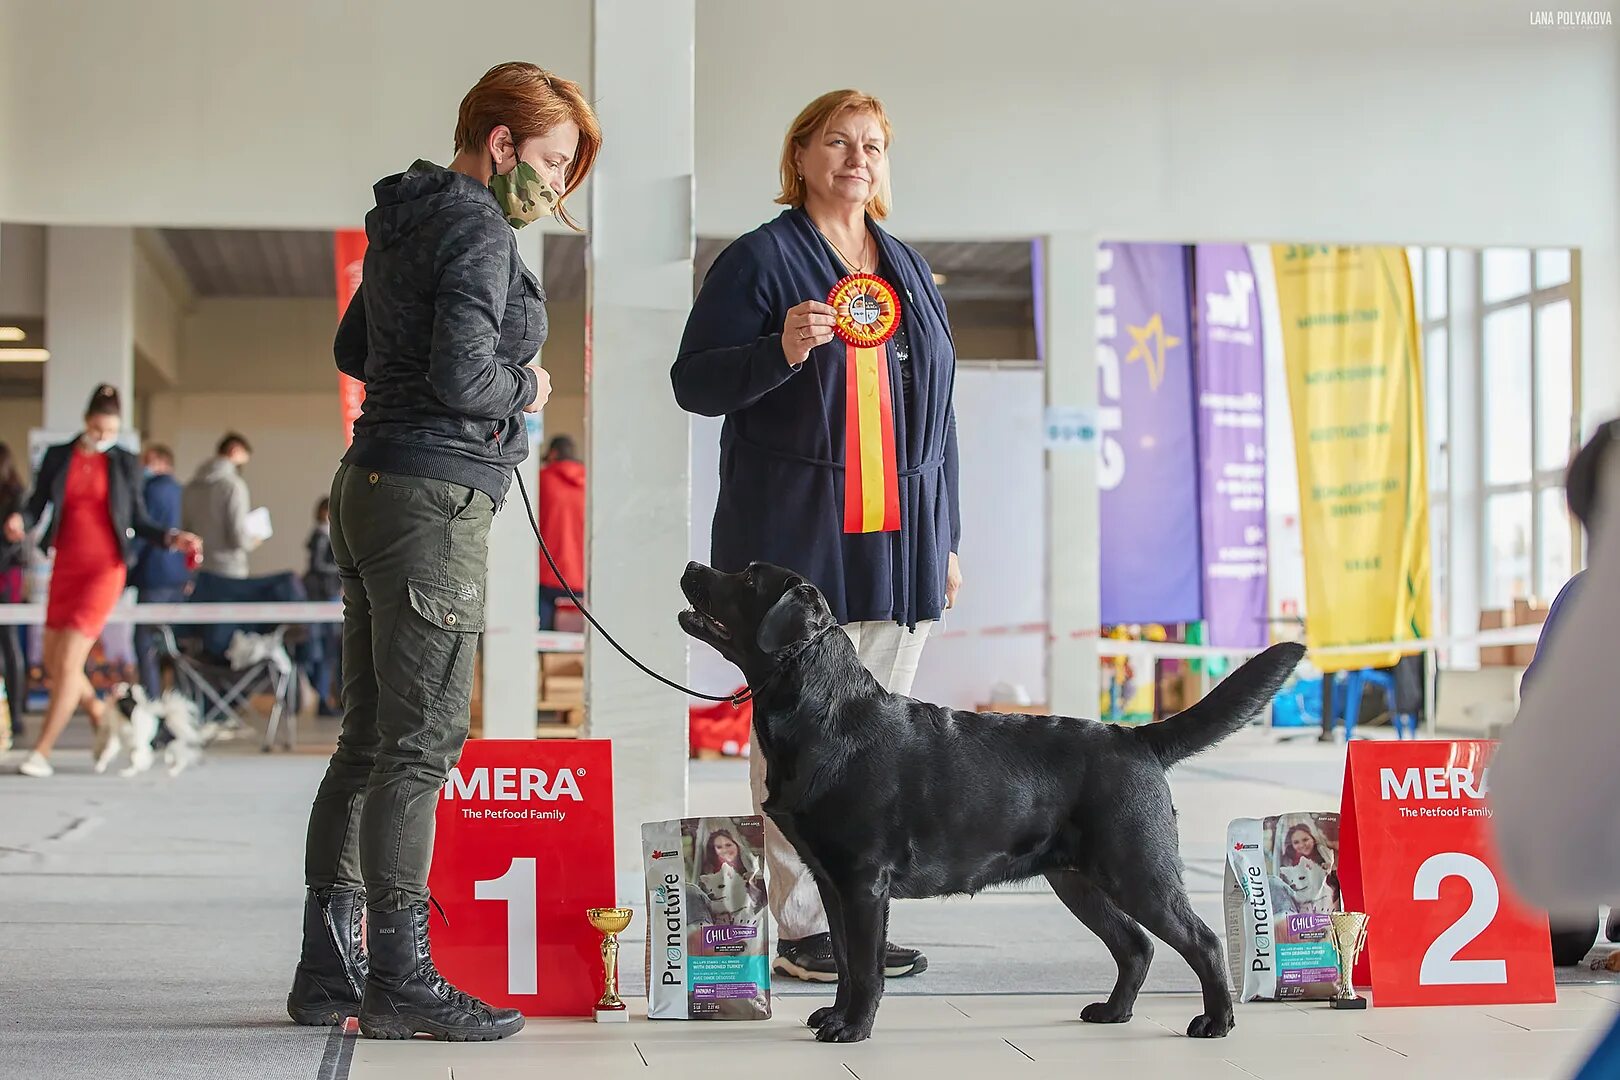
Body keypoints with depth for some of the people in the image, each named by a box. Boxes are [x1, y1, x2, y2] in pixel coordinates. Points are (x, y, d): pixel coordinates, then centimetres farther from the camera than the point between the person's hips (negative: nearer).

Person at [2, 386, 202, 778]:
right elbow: (37, 504, 6)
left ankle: (41, 752, -6)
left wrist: (172, 538, -6)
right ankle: (102, 718, 32)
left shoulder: (125, 463, 4)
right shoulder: (57, 457, 7)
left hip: (104, 569, -4)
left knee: (67, 662, -11)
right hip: (64, 568, 4)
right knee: (53, 662, 9)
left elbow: (139, 520, 9)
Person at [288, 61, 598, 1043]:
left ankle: (329, 967, 14)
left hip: (373, 484, 10)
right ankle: (399, 974, -2)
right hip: (436, 495, -10)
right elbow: (462, 375, -21)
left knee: (368, 740, 10)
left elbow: (353, 350, 28)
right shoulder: (480, 233, -12)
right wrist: (527, 386, -2)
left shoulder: (403, 223, 17)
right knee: (422, 742, -6)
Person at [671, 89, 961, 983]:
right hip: (795, 540, -6)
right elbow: (693, 380, -4)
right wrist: (781, 350, -22)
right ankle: (801, 928, 0)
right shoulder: (759, 260, 0)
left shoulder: (909, 270, 18)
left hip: (897, 540, 6)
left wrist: (946, 537, 17)